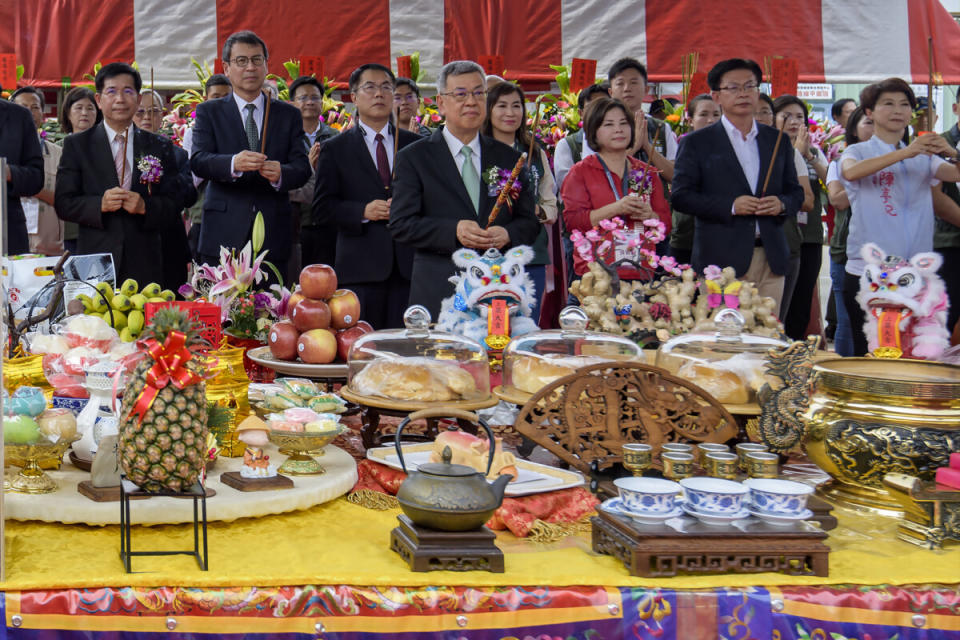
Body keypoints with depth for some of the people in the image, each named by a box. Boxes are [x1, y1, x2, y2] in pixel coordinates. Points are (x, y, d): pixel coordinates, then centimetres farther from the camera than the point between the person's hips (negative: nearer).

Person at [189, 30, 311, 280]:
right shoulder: (209, 112, 10)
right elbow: (198, 161, -5)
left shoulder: (288, 115, 14)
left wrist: (280, 174, -20)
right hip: (223, 236, -1)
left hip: (272, 239, 1)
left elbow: (303, 168, 3)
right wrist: (233, 164, -26)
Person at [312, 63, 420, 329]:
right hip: (361, 266, -2)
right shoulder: (335, 149, 8)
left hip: (409, 265, 2)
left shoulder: (414, 145, 15)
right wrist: (363, 211, -14)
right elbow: (322, 208, 2)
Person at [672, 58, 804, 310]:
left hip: (771, 260, 4)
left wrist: (782, 204, -4)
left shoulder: (777, 140, 16)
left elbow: (795, 192, 20)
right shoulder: (697, 143, 5)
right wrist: (730, 206, -13)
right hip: (721, 261, -4)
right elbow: (680, 196, -3)